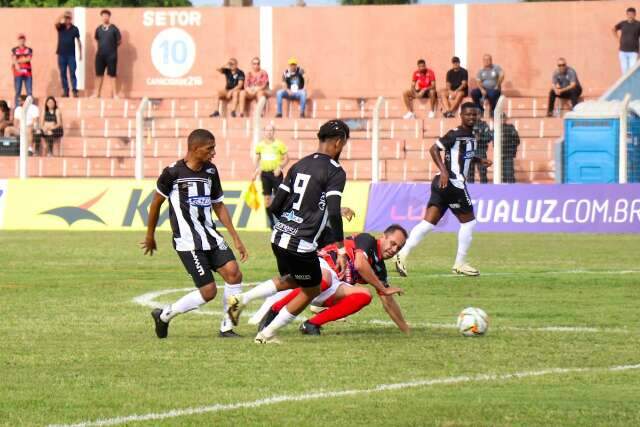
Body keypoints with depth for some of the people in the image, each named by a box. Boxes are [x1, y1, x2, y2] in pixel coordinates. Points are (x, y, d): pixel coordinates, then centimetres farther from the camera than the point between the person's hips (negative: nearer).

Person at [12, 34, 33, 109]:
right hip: (18, 74, -1)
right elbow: (14, 60, -5)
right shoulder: (14, 50, 8)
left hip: (28, 73, 1)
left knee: (29, 92, -2)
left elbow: (28, 59, -6)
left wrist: (18, 61, -5)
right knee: (18, 92, -3)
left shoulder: (29, 50, 10)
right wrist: (17, 65, -24)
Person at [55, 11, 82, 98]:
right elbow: (56, 23, -19)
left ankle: (74, 91, -5)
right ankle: (65, 91, 8)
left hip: (71, 55, -2)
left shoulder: (75, 29, 3)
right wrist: (62, 16, -24)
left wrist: (80, 53, 4)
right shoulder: (60, 27, 4)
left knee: (72, 73, -5)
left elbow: (78, 41, 6)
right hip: (61, 54, 2)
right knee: (63, 73, 3)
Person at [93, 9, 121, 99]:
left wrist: (112, 46, 2)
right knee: (99, 74, 8)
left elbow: (119, 41, 1)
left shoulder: (114, 29, -4)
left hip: (111, 55, -4)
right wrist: (97, 49, 10)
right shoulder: (98, 29, 8)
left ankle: (114, 94, 2)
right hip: (100, 55, 4)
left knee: (112, 75, -2)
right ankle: (97, 93, 16)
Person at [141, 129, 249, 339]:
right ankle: (164, 315, 10)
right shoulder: (173, 173, -11)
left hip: (210, 235, 6)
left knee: (233, 273, -13)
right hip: (188, 242, -6)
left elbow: (218, 206, 16)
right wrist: (150, 237, 13)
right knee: (208, 291, -11)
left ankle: (226, 327, 0)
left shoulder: (210, 171, 7)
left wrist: (236, 239, 13)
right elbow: (156, 203, 3)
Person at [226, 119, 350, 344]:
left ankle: (241, 299, 15)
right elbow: (334, 214, -20)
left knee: (291, 281, 31)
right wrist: (341, 251, -16)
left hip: (279, 237, 7)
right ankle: (267, 334, 17)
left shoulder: (299, 166, 11)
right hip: (301, 245, -7)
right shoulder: (335, 172, -10)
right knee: (311, 289, 16)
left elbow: (275, 206, 12)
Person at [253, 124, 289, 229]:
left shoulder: (279, 144, -4)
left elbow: (286, 158, -1)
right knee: (267, 198, 5)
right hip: (264, 173, 4)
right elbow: (257, 159, 17)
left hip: (276, 173, -4)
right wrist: (256, 170, 3)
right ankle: (271, 222, 13)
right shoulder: (260, 145, 6)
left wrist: (280, 168, -15)